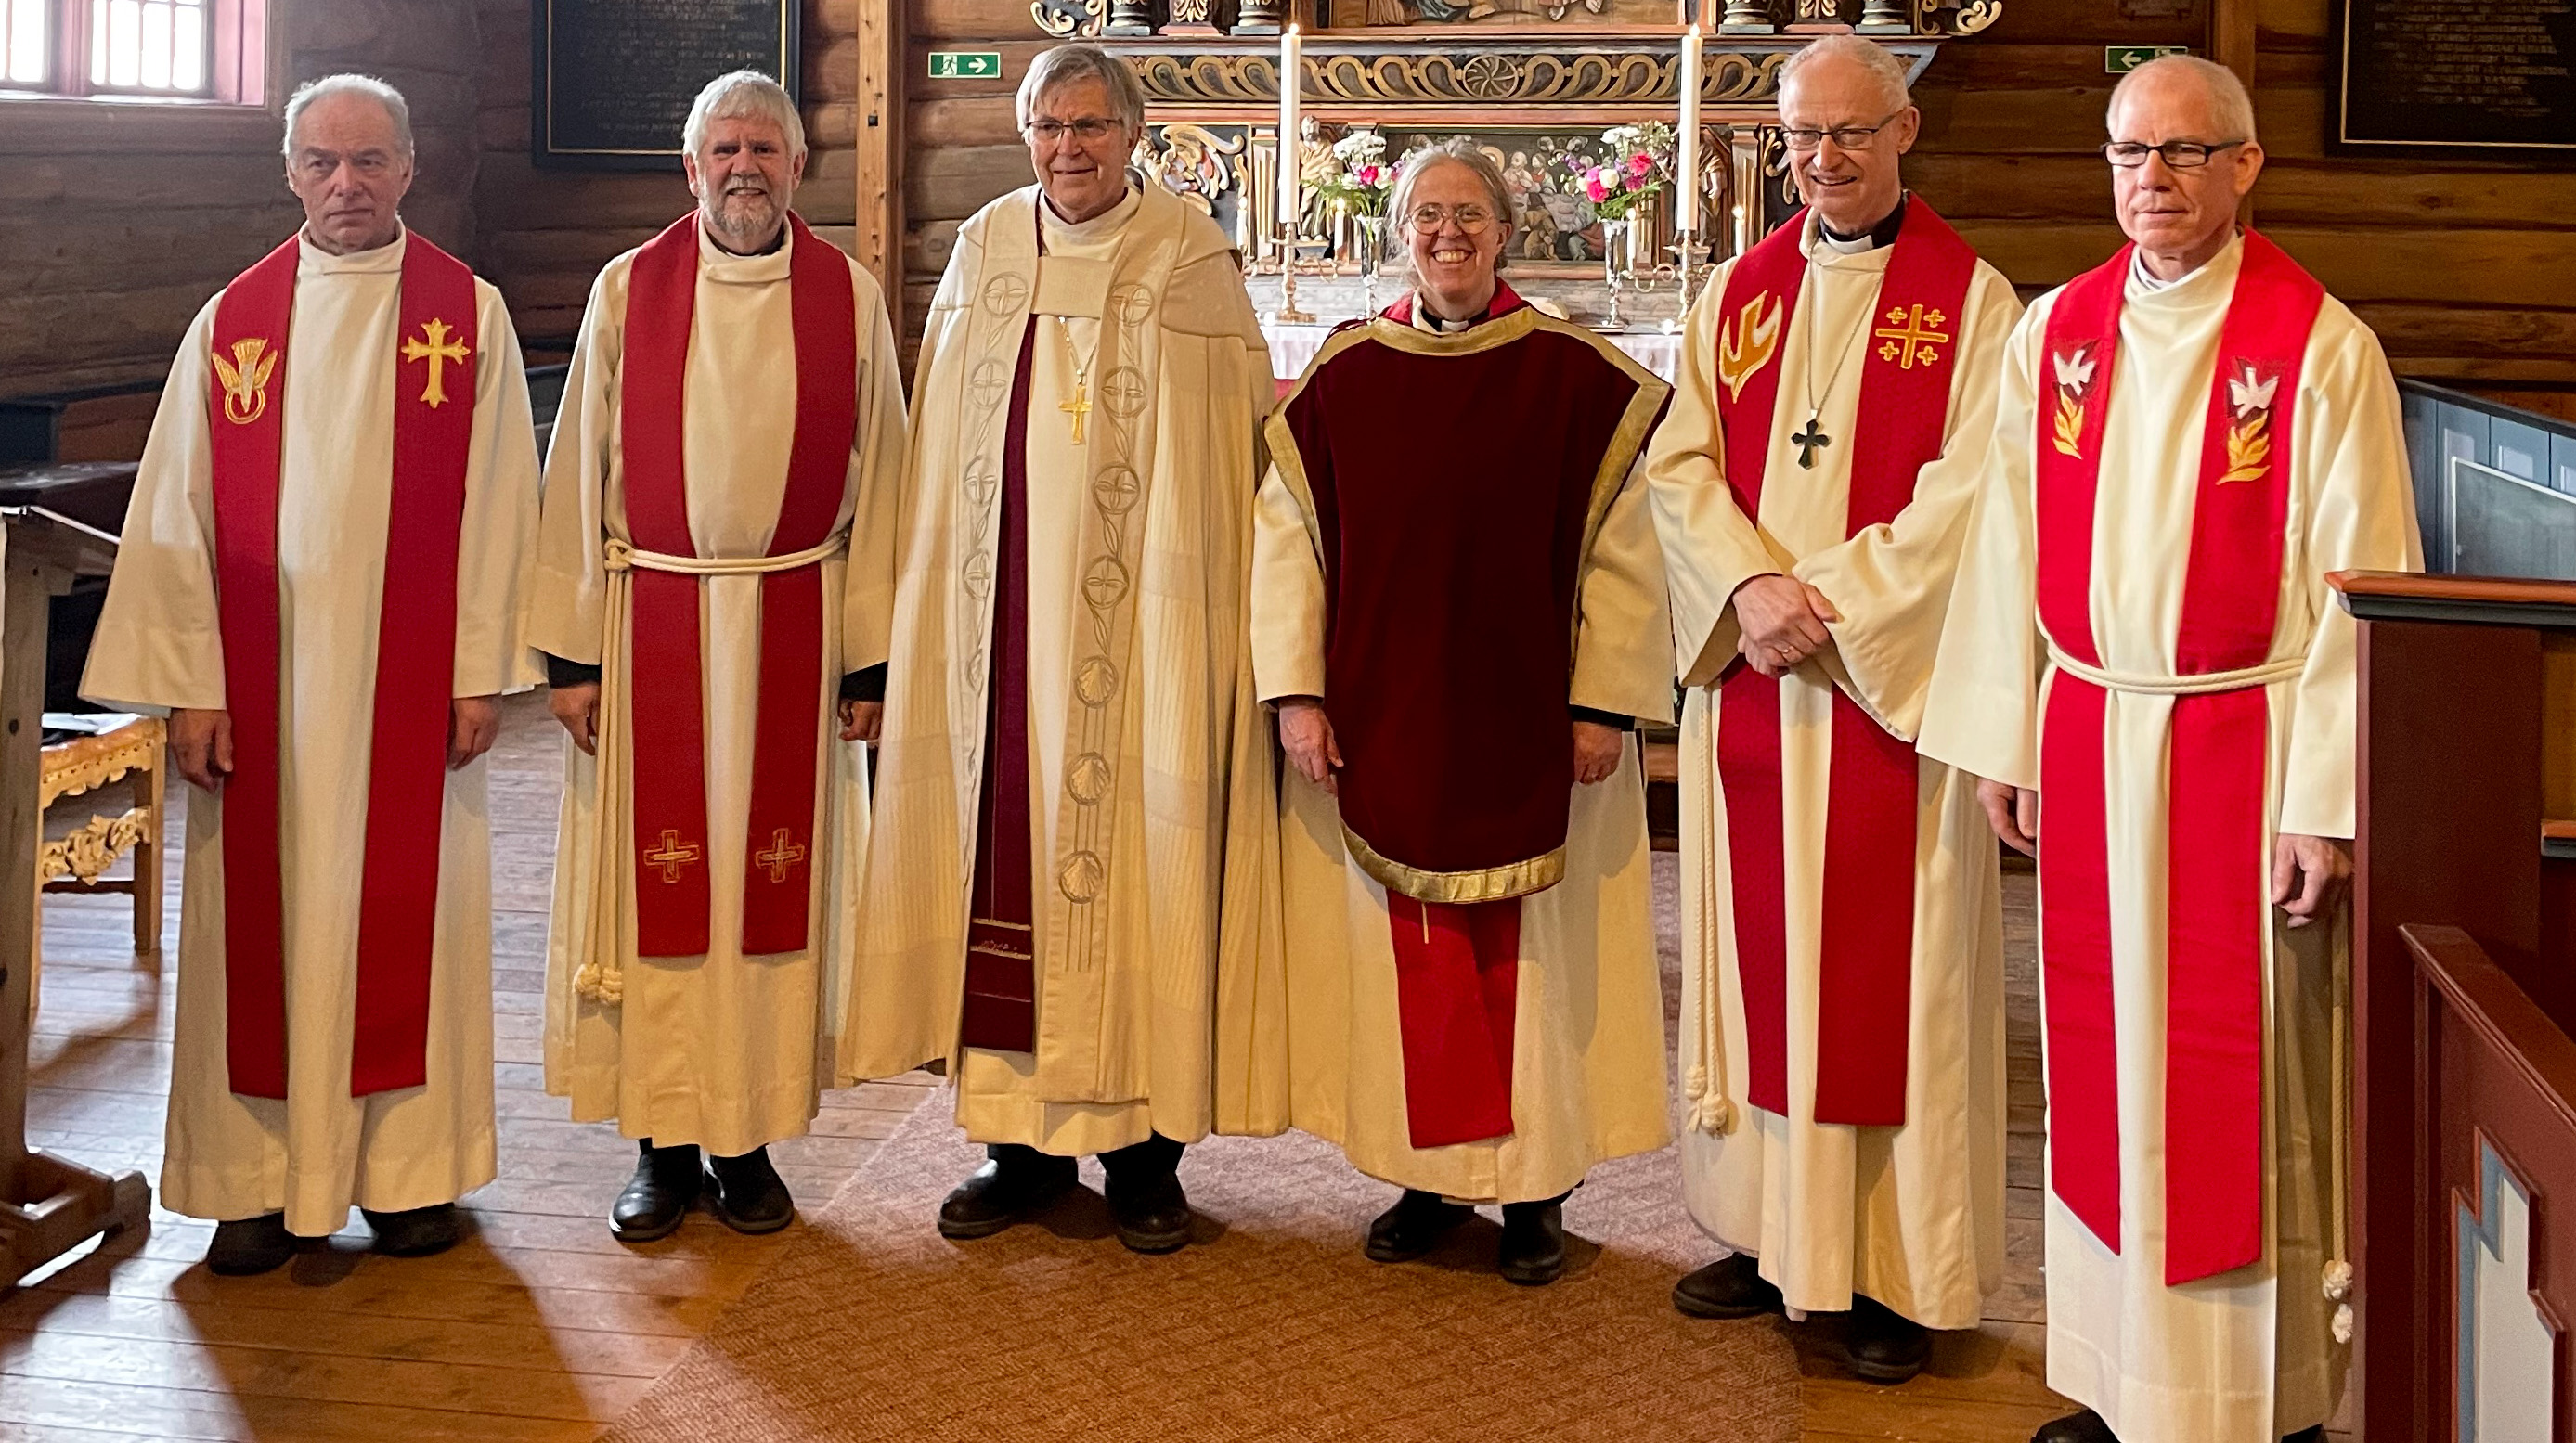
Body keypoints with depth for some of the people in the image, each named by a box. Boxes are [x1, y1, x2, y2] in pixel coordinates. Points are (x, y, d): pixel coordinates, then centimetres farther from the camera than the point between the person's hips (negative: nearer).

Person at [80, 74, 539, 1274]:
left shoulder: (470, 314, 2)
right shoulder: (231, 322, 5)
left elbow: (497, 501, 0)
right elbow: (178, 511, 3)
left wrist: (482, 672, -5)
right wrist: (189, 686, -3)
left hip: (412, 678, -1)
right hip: (264, 681, 1)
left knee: (410, 911, 5)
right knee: (263, 916, 5)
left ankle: (413, 1164, 16)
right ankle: (261, 1175, 13)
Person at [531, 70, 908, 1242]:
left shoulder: (849, 300, 3)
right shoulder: (627, 291, 3)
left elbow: (874, 486, 4)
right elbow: (580, 476, 3)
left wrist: (868, 659, 0)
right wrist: (572, 652, -1)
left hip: (791, 626, 0)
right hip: (652, 626, 0)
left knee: (776, 879, 5)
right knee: (656, 877, 3)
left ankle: (752, 1138, 16)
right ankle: (666, 1143, 14)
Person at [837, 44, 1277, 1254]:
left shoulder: (1189, 258, -1)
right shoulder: (985, 251, 10)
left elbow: (1229, 454, -3)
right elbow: (944, 460, 13)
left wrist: (1216, 622, -9)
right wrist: (933, 607, 9)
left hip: (1135, 622, -3)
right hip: (1002, 612, 3)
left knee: (1135, 853, 1)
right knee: (1006, 847, 5)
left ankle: (1143, 1144, 12)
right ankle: (1026, 1140, 16)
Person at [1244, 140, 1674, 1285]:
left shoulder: (1576, 379, -3)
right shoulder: (1339, 382, 3)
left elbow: (1621, 553, -3)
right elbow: (1286, 541, 4)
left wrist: (1602, 703, -8)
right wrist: (1297, 692, -3)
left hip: (1529, 725, -2)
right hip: (1380, 726, 2)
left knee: (1529, 954, 5)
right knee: (1405, 950, 7)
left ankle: (1535, 1188, 15)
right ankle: (1429, 1177, 19)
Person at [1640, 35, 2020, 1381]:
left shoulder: (1970, 299, -2)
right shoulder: (1739, 291, 11)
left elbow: (1966, 495, -10)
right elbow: (1680, 463, 5)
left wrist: (1828, 605, -15)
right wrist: (1752, 585, -12)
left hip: (1893, 681, -4)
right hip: (1748, 674, 5)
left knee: (1890, 972, -1)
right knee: (1754, 959, 9)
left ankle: (1898, 1274, 8)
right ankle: (1771, 1232, 22)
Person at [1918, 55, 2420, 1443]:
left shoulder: (2320, 349, -8)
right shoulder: (2053, 333, 6)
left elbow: (2354, 583, -9)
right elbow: (2007, 546, 9)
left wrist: (2323, 797, -13)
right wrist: (2005, 739, 7)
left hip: (2240, 748, -4)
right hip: (2086, 742, 4)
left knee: (2241, 1070, 3)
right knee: (2100, 1063, 10)